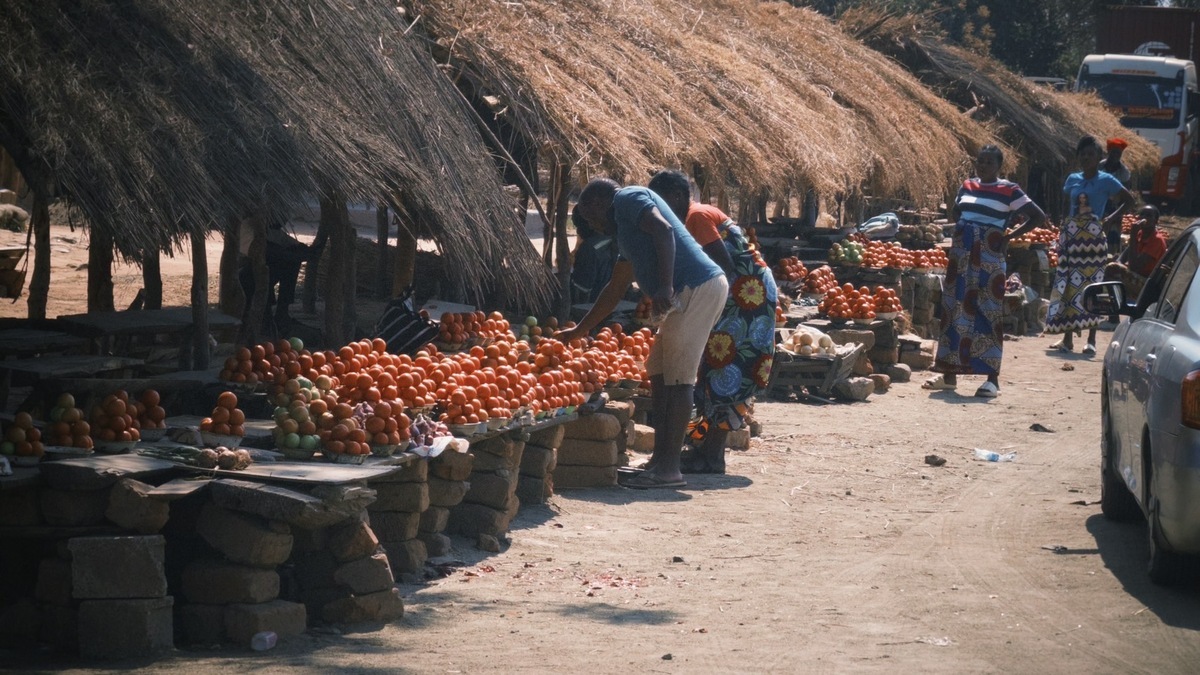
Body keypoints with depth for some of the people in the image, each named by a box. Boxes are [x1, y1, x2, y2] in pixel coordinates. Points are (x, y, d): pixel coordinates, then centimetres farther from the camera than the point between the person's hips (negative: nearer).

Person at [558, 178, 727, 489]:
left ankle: (669, 468, -11)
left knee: (677, 377, -11)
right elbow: (615, 290, 35)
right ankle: (660, 460, 17)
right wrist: (578, 332, 39)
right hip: (688, 294, 10)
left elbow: (663, 230, -18)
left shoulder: (628, 199, 0)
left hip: (698, 288, -10)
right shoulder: (624, 231, 28)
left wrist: (666, 286, -27)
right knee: (659, 373, 14)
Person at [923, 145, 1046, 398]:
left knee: (990, 315, -6)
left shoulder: (1009, 191, -4)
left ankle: (992, 379, -4)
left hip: (989, 260, -6)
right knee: (954, 311, 7)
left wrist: (1009, 237, -9)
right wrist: (962, 229, 9)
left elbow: (1038, 216, -6)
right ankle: (949, 375, 14)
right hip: (961, 257, 6)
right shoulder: (966, 187, 12)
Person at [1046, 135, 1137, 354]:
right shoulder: (1073, 179, 11)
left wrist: (1112, 218, -8)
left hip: (1093, 237, -5)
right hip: (1071, 235, 5)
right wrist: (1069, 221, 9)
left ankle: (1091, 339, -1)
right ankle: (1067, 338, 10)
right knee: (1067, 285, 4)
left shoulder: (1105, 180, -2)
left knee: (1092, 286, -6)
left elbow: (1129, 200, 1)